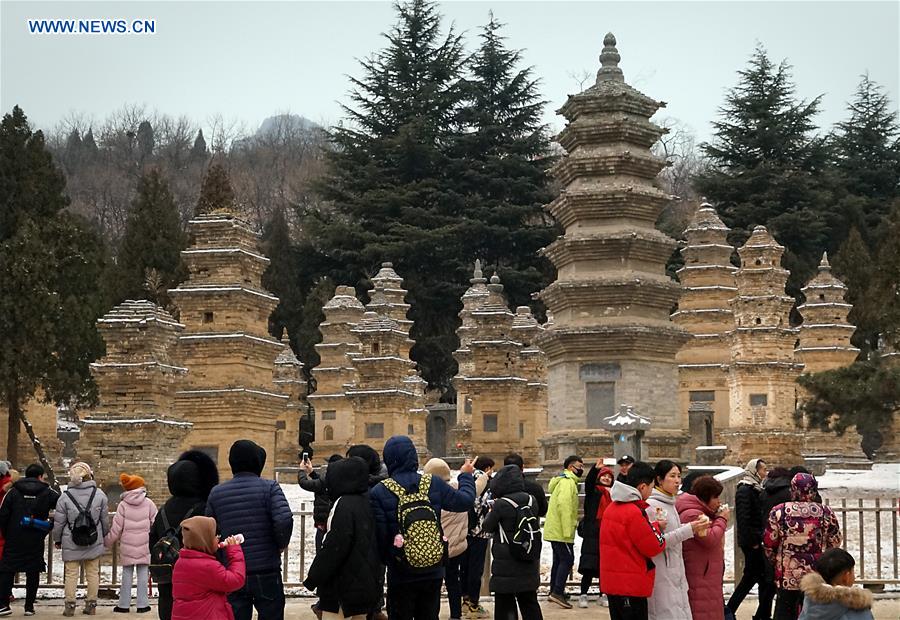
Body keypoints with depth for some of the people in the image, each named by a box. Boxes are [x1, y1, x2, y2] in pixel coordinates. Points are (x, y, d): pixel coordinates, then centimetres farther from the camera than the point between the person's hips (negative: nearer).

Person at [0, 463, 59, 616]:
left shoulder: (13, 492, 2)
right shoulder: (47, 493, 1)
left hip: (14, 540, 0)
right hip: (36, 541, 0)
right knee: (33, 572, 7)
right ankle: (29, 606, 7)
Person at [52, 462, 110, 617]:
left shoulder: (65, 496, -9)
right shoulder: (99, 495, -4)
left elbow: (59, 522, -2)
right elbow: (105, 519, 5)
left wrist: (57, 539, 13)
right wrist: (104, 535, 21)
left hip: (71, 543, -1)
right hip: (94, 543, 2)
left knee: (71, 574, 5)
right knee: (93, 573, 9)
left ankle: (70, 605, 6)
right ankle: (91, 605, 13)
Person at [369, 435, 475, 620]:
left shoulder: (378, 492, -14)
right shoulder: (434, 484, -6)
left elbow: (379, 536, -14)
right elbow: (465, 501, 5)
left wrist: (385, 560, 5)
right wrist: (466, 476, 24)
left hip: (400, 575, -3)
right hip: (433, 571, 3)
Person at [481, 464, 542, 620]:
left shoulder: (501, 504, -17)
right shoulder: (531, 500, 0)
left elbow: (488, 526, -4)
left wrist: (491, 511, 13)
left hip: (506, 565, -6)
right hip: (528, 565, 6)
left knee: (505, 603, 2)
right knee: (529, 602, 16)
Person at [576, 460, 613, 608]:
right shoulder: (592, 490, 3)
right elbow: (588, 481, -18)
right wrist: (596, 468, -35)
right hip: (592, 533, -4)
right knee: (589, 567, -7)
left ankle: (603, 595, 15)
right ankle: (583, 596, -3)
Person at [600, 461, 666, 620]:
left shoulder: (612, 507, 9)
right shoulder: (635, 512, -18)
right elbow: (654, 547, -13)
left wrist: (651, 525, 7)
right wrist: (656, 527, 5)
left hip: (612, 581, 9)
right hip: (631, 585, -9)